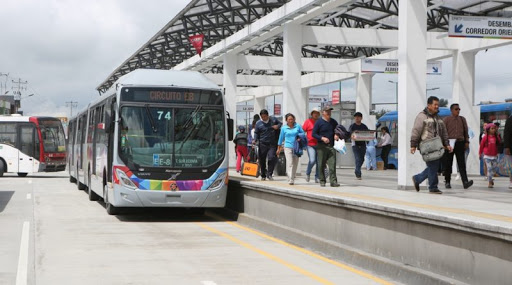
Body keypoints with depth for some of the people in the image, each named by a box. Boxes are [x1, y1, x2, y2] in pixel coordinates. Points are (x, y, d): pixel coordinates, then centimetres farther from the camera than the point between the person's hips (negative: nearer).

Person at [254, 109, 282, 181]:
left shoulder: (273, 119, 6)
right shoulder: (258, 123, 3)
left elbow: (280, 123, 18)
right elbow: (256, 133, 7)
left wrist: (278, 126, -5)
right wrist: (255, 140, -11)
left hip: (272, 144, 0)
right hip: (262, 144, 0)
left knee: (272, 158, -16)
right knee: (262, 160, 5)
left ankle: (269, 174, -4)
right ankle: (263, 175, 22)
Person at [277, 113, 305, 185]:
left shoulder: (298, 126, 3)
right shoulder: (284, 128, 4)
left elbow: (303, 133, 10)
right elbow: (281, 138, 12)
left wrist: (300, 138, -13)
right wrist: (279, 149, 17)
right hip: (288, 147, -2)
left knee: (295, 163, 8)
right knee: (289, 163, -14)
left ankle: (292, 178, 21)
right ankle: (290, 180, -19)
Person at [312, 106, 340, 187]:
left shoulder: (333, 122, 12)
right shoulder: (319, 122, 0)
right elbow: (314, 134, -2)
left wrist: (336, 135, 3)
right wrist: (322, 138, -15)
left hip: (331, 146, 3)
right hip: (321, 146, -3)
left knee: (332, 164, -7)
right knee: (321, 165, 2)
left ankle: (333, 181, -8)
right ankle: (322, 181, 12)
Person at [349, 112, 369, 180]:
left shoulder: (364, 127, 13)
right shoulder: (352, 126, 3)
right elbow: (349, 135, -8)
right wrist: (352, 137, -31)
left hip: (363, 145, 4)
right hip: (355, 145, -4)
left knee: (362, 159, 10)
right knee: (358, 159, -13)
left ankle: (357, 171, 32)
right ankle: (358, 174, -13)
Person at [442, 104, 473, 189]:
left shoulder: (462, 119, 14)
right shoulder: (446, 120, 4)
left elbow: (466, 131, 17)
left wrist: (467, 141, 10)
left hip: (460, 143, 2)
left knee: (462, 163, -9)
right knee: (448, 164, 5)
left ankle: (465, 182, -18)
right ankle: (447, 182, 17)